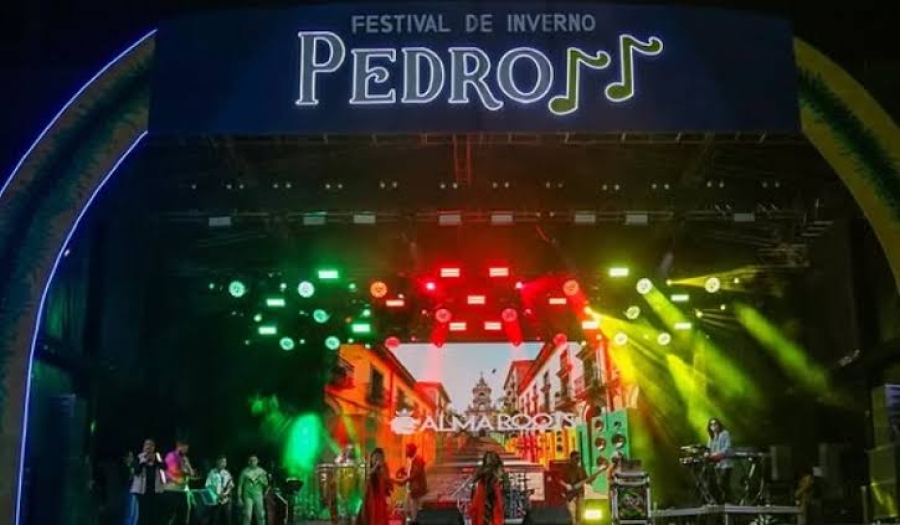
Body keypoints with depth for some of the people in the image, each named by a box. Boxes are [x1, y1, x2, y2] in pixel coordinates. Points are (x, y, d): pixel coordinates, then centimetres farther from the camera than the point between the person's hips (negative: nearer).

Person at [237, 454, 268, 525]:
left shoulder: (262, 471, 7)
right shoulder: (245, 471, -2)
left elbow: (266, 484, 11)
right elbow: (240, 485, 0)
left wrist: (260, 480, -9)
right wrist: (239, 498, -3)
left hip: (259, 496, 3)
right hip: (248, 496, -3)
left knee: (261, 516, 2)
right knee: (247, 516, -8)